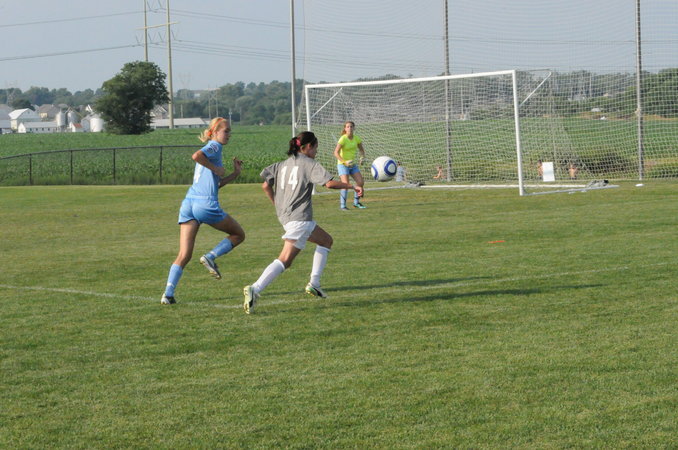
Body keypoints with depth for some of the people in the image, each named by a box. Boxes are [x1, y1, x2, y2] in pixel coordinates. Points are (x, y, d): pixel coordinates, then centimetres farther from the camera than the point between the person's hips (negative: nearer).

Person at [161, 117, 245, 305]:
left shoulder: (212, 149, 26)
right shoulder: (214, 147, -1)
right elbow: (196, 156, -22)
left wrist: (235, 174, 24)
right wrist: (216, 169, -12)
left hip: (188, 204, 8)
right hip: (206, 204, -8)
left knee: (184, 254, 1)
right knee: (238, 234, 15)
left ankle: (168, 294, -12)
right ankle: (210, 257, -3)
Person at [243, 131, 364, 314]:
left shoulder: (282, 165, 15)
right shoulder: (310, 164, -5)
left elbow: (266, 186, 10)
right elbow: (329, 183, -15)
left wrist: (278, 205, 20)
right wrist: (352, 186, -4)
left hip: (286, 216, 9)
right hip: (299, 218, -9)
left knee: (326, 241, 24)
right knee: (285, 260, -15)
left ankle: (314, 284, 19)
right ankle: (255, 289, -29)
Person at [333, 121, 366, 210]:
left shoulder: (356, 138, 1)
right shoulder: (343, 139, -16)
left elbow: (361, 149, 15)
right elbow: (336, 153, -21)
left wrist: (362, 157, -6)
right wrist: (345, 162, -32)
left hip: (353, 164, 6)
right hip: (342, 165, -6)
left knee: (361, 182, -4)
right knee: (345, 184, -19)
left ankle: (356, 202, 15)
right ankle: (342, 205, -8)